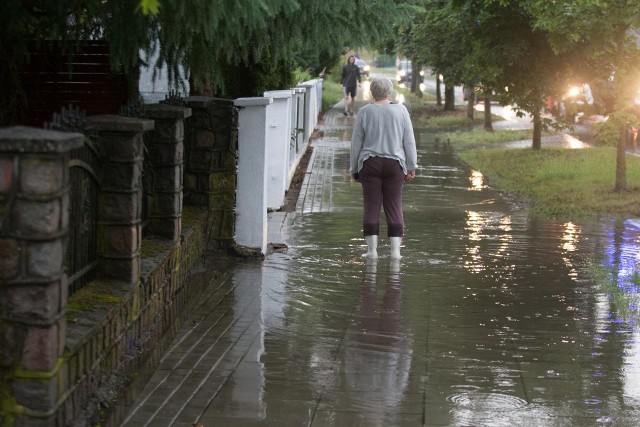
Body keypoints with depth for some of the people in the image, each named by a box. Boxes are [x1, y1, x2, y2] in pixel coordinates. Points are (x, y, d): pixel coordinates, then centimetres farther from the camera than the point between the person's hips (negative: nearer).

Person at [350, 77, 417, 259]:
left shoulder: (365, 112, -1)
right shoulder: (400, 110, 0)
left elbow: (356, 143, 3)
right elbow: (409, 141, 2)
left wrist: (354, 168, 12)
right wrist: (411, 167, 10)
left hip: (369, 164, 0)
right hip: (394, 163, 1)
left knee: (371, 206, 2)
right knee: (394, 206, 4)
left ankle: (372, 249, 1)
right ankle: (395, 249, 0)